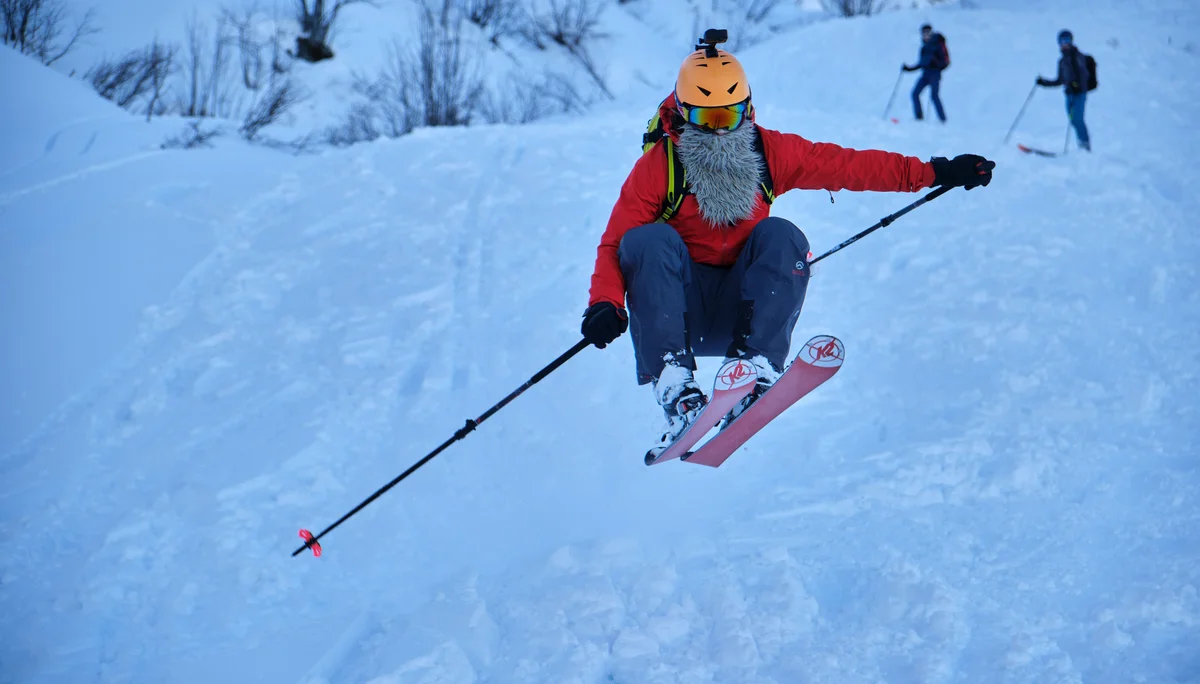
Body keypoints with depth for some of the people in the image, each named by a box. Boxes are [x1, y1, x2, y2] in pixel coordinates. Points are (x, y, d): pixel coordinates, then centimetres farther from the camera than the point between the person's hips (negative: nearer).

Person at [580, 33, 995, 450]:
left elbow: (848, 165, 1)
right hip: (682, 312, -2)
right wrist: (605, 304, -29)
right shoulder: (657, 167, -8)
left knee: (780, 235, -23)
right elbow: (615, 244, -10)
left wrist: (934, 173, -4)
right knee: (649, 239, -30)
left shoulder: (770, 153, -1)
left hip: (741, 307, 2)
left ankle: (758, 369, -39)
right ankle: (674, 386, -43)